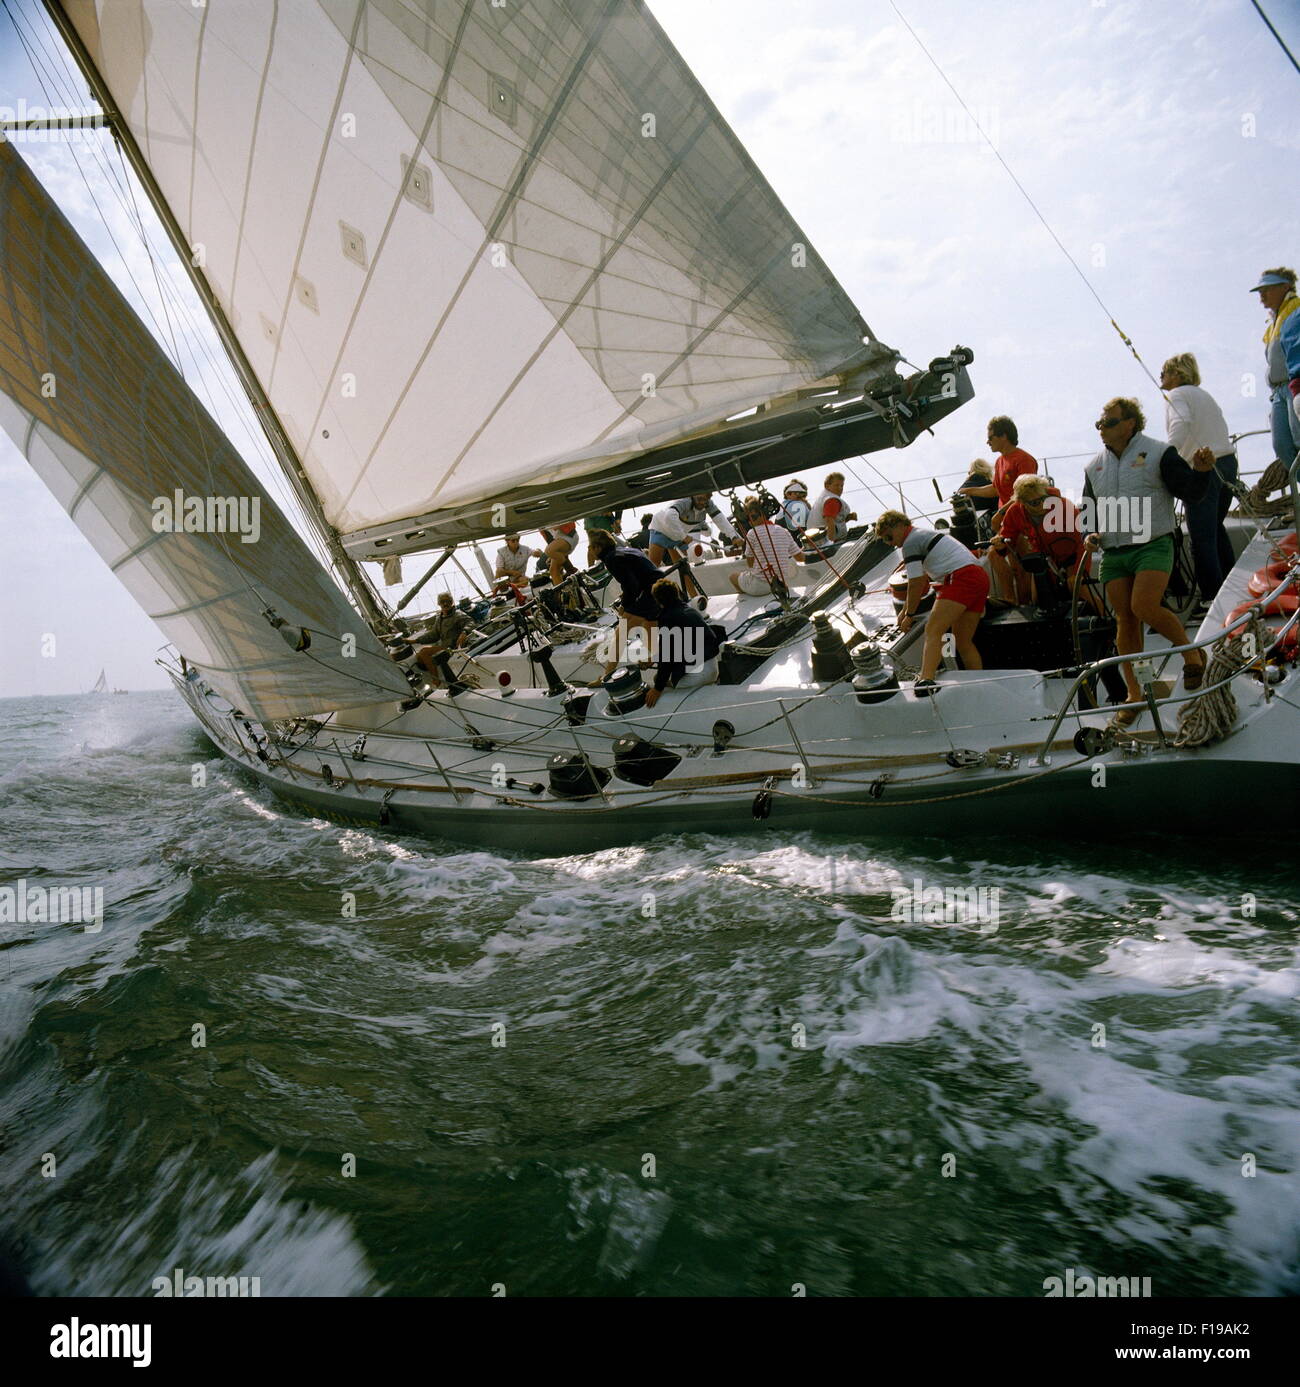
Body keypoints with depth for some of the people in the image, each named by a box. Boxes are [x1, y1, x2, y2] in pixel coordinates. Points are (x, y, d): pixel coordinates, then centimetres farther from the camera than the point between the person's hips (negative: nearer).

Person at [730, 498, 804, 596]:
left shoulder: (752, 533, -8)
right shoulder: (784, 531, 4)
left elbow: (749, 563, 1)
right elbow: (800, 557, 12)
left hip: (759, 587, -4)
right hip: (783, 584, 4)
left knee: (733, 576, 25)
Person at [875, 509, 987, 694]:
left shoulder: (910, 542, 0)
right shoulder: (926, 534, 31)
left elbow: (915, 584, -3)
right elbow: (921, 580, 36)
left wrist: (910, 615, 9)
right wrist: (905, 610, 39)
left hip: (961, 578, -10)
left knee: (933, 631, -23)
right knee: (964, 642, 13)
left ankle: (926, 680, -42)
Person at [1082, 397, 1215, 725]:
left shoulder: (1159, 453, -1)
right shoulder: (1094, 467, 14)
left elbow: (1190, 492, -3)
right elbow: (1089, 510, 24)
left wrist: (1200, 472, -23)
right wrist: (1092, 534, 5)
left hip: (1153, 546, -5)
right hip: (1112, 554, 5)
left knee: (1144, 608, -24)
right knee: (1124, 621, 2)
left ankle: (1191, 652, 4)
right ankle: (1134, 695, 10)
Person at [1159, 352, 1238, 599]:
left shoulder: (1176, 395, -5)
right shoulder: (1204, 394, 20)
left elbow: (1182, 422, -25)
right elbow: (1220, 427, 18)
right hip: (1227, 462, 9)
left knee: (1202, 538, -5)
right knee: (1215, 528, 25)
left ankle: (1213, 598, -5)